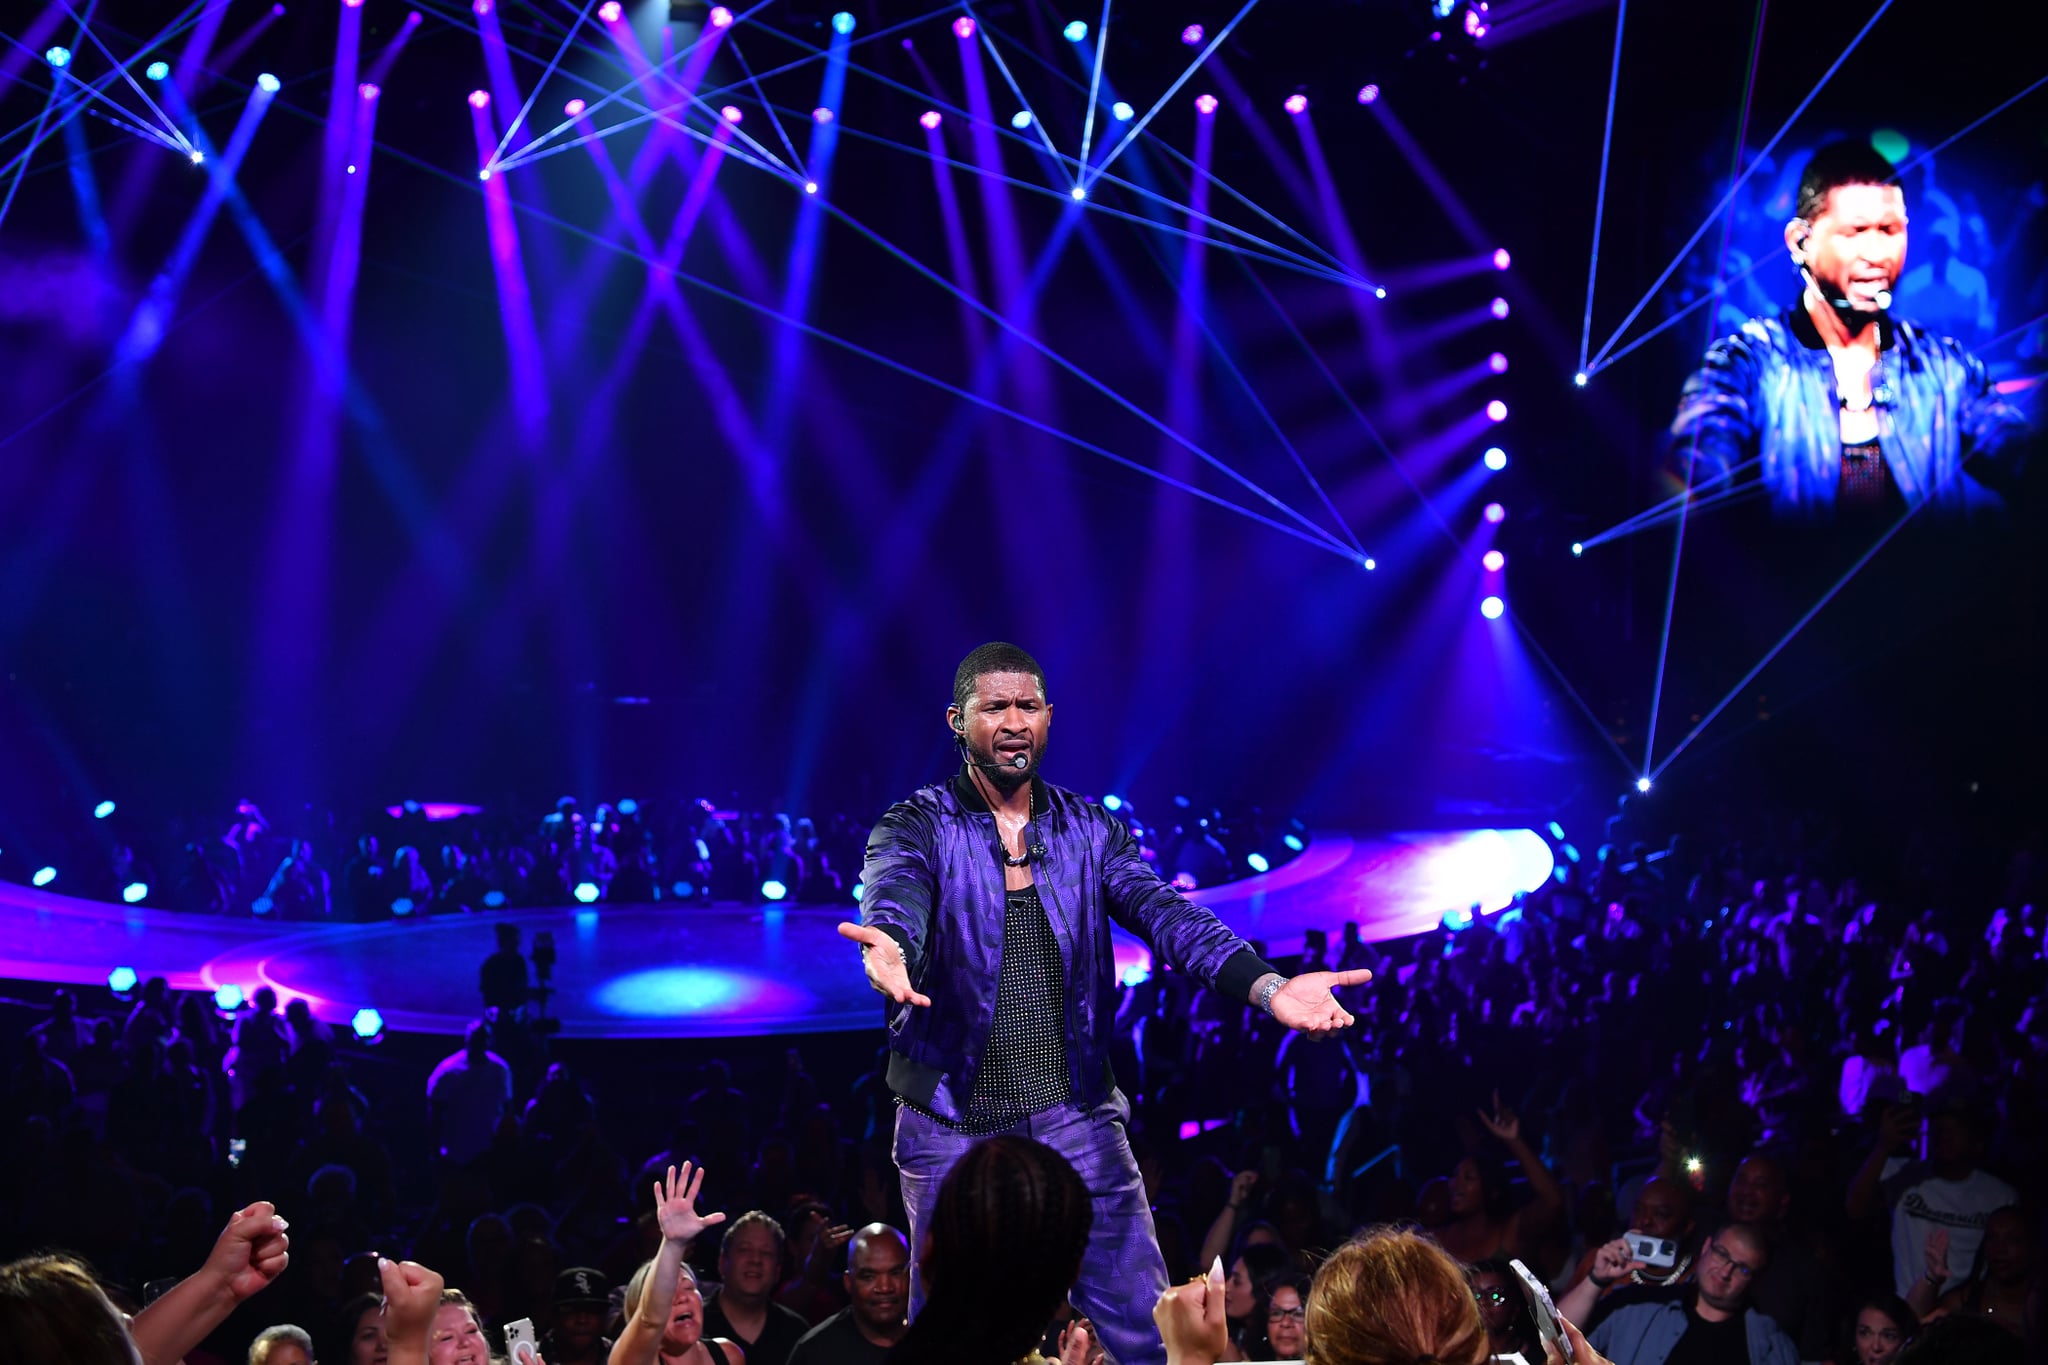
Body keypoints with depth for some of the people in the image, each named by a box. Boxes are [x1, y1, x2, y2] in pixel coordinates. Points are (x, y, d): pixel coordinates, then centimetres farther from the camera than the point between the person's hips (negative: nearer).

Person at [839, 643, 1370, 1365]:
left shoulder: (1092, 831, 7)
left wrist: (1265, 984, -26)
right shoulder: (916, 826, -2)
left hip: (1077, 1115, 2)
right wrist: (890, 946, -50)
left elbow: (1165, 912, -8)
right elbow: (895, 895, -24)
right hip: (952, 1127, -2)